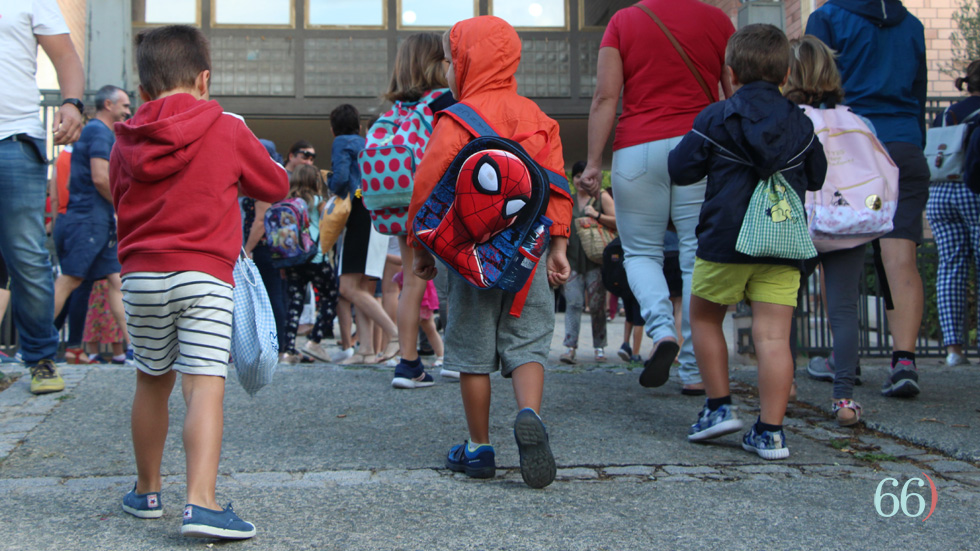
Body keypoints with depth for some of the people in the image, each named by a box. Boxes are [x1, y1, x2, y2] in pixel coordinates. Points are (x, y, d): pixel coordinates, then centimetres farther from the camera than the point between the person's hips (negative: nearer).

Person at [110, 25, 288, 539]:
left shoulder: (124, 143, 8)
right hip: (203, 274, -4)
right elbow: (276, 186, 11)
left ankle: (146, 490, 31)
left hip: (140, 274, 4)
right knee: (205, 385, -9)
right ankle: (201, 502, -20)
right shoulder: (228, 131, -1)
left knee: (152, 381, 18)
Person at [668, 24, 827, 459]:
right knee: (773, 335, 0)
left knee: (704, 316, 17)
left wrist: (710, 159, 21)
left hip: (726, 241, -3)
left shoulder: (717, 119, -3)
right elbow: (817, 177, 19)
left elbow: (680, 170, 1)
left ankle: (719, 406, 15)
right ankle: (770, 432, -1)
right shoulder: (800, 123, 8)